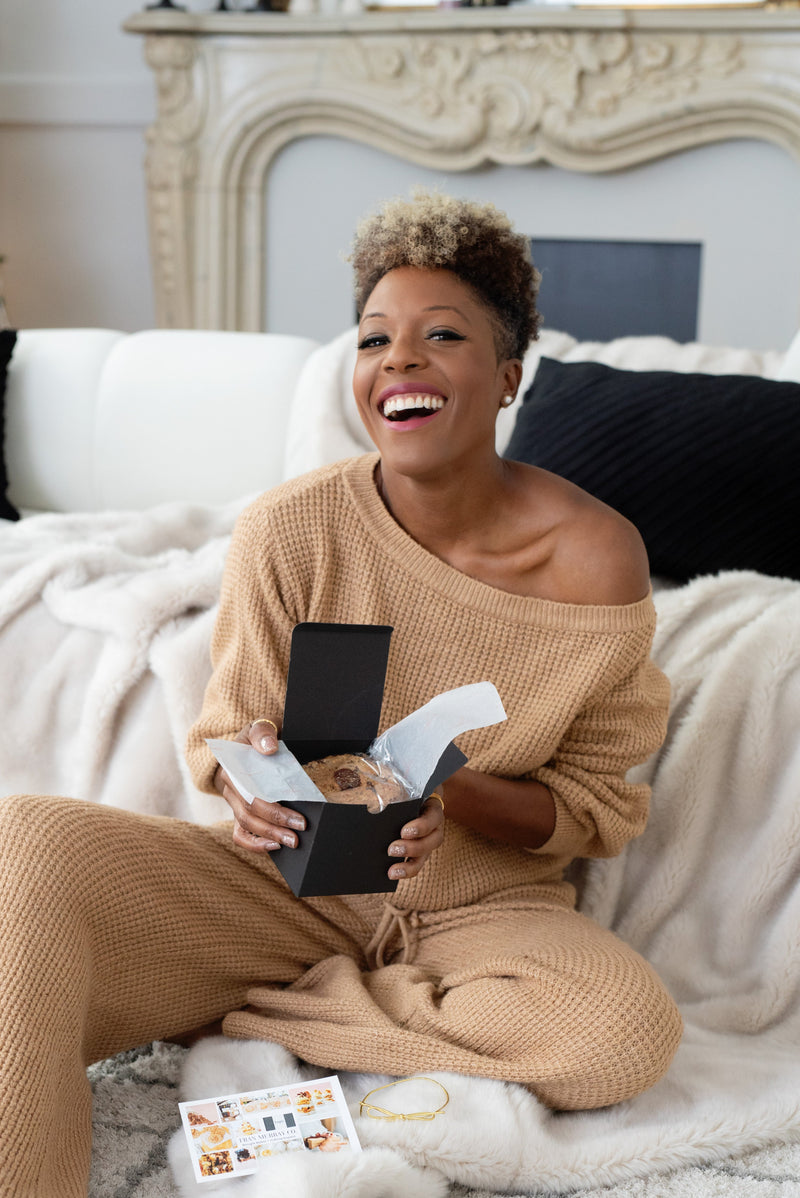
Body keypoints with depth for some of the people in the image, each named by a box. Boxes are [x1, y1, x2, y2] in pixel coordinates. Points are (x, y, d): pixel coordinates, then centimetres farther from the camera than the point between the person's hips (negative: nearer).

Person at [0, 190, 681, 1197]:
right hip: (294, 879, 0)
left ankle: (232, 1005, -14)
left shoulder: (596, 562, -13)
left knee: (628, 1029, -33)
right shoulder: (289, 531, -11)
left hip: (487, 903, 1)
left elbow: (597, 806, -4)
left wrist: (460, 797, -25)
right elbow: (227, 740, 0)